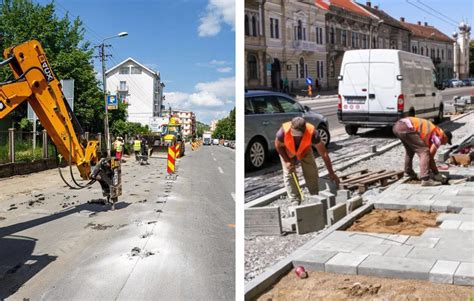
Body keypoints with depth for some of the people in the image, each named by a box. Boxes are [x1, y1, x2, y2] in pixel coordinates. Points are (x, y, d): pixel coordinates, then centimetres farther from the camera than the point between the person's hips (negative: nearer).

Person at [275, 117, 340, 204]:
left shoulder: (312, 133, -40)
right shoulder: (284, 131, -41)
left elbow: (324, 153, -31)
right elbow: (278, 146, -18)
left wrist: (331, 173, -28)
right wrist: (287, 161, -24)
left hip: (305, 151, 1)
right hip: (287, 151, 0)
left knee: (311, 172, -6)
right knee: (288, 174, -12)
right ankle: (295, 202, -4)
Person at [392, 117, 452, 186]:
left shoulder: (432, 132, 31)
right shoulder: (440, 136, 7)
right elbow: (430, 156, 5)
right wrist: (437, 174, 15)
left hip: (397, 126, 10)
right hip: (406, 128, -10)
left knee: (410, 149, 32)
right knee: (424, 151, -5)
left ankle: (408, 173, 46)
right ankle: (425, 179, -14)